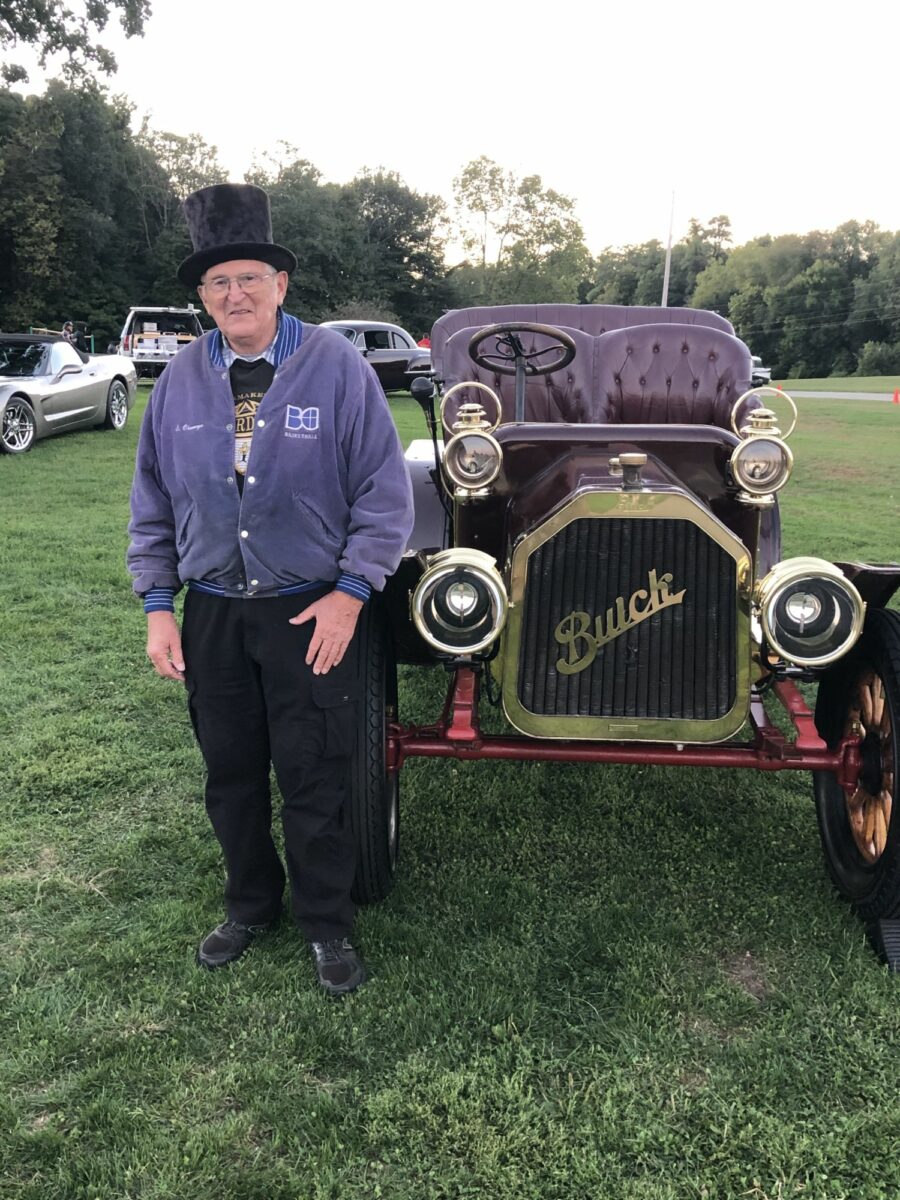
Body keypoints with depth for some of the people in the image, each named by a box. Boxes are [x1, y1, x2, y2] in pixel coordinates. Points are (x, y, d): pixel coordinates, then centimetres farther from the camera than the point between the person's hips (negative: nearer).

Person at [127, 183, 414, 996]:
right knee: (230, 774, 15)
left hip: (313, 612, -3)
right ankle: (251, 905, 38)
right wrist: (158, 605, 3)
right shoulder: (181, 380, 3)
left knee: (315, 779, 5)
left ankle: (327, 926, 26)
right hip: (211, 613, 4)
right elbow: (154, 500, 9)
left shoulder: (337, 367, -8)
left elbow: (384, 491, -7)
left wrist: (350, 592, -13)